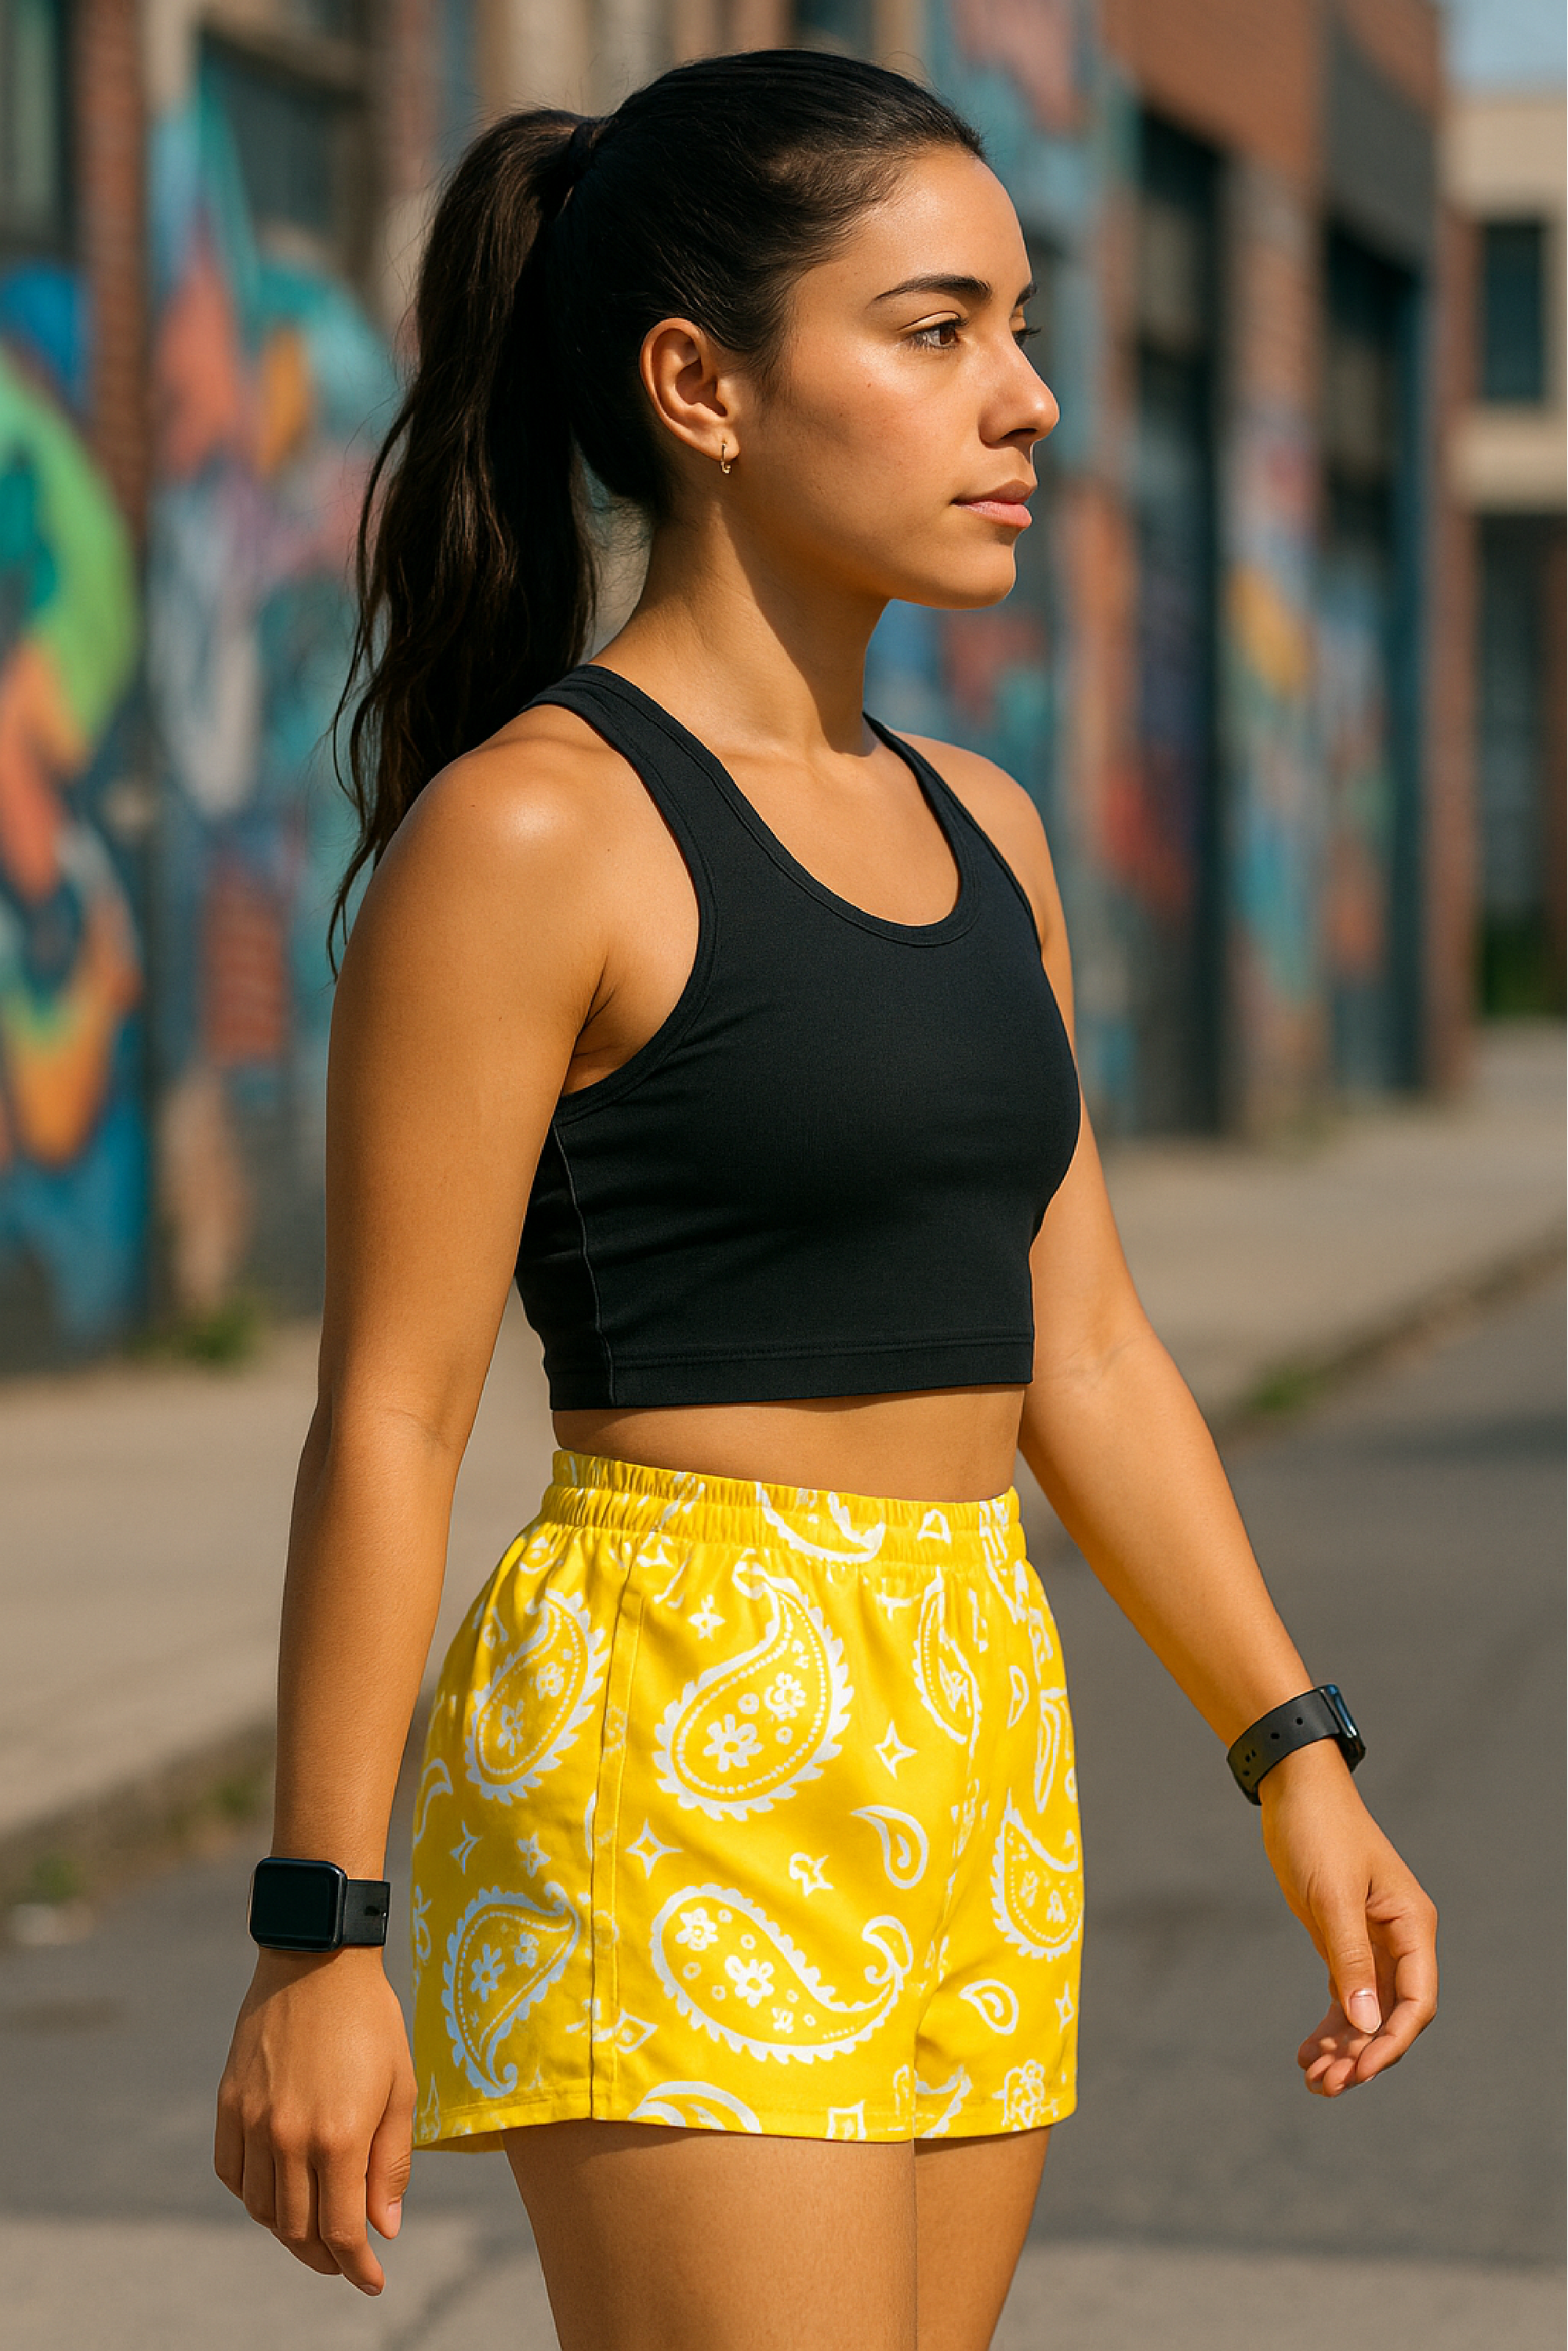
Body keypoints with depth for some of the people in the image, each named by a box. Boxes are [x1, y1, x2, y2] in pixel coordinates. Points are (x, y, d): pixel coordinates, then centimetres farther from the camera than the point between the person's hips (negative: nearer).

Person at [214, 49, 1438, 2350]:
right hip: (669, 1750, -8)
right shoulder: (529, 830, -10)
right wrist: (321, 1934, -11)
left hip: (968, 1741, 8)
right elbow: (389, 1412, -10)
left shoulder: (977, 832, 13)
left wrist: (1295, 1754, 13)